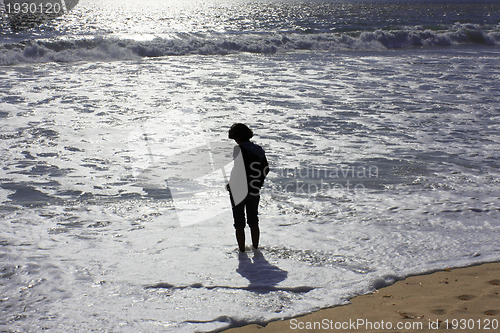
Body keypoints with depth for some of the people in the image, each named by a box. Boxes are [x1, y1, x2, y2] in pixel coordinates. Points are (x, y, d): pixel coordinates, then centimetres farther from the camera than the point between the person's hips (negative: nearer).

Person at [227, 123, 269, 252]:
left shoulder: (237, 150, -18)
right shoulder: (258, 150, 1)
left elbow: (237, 172, -24)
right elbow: (266, 170, 7)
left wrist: (231, 185, -8)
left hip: (239, 192, -6)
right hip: (255, 192, 6)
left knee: (239, 223, 7)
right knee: (254, 222, 19)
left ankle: (242, 251, 12)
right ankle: (255, 248, 28)